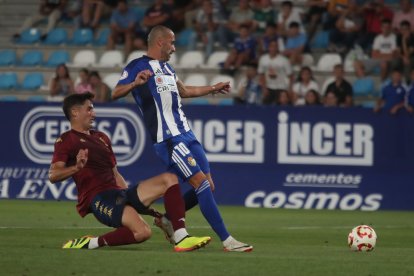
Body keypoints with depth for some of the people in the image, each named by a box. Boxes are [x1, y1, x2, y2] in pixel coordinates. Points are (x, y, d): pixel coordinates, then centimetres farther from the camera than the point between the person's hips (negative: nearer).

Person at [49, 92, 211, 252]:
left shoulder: (101, 138, 27)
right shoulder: (66, 141, 1)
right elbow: (53, 175, -12)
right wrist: (76, 168, -32)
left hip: (118, 193, 9)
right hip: (97, 199, -9)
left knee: (169, 179, -3)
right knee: (143, 232, -32)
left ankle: (181, 239, -13)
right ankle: (91, 243, -15)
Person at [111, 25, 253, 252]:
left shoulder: (166, 67, 22)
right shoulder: (138, 66, -4)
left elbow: (184, 91, 40)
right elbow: (115, 94, -15)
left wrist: (213, 88, 47)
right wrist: (135, 83, -35)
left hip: (185, 134, 9)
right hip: (168, 139, -9)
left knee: (207, 186, 6)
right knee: (201, 182, -15)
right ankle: (226, 240, -16)